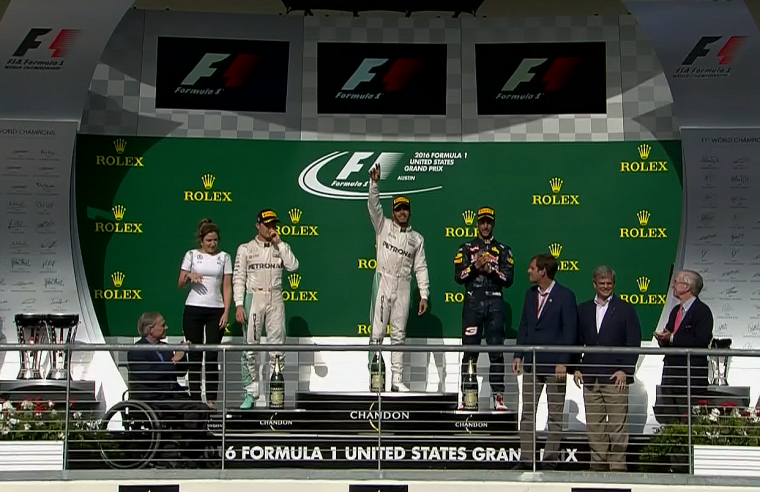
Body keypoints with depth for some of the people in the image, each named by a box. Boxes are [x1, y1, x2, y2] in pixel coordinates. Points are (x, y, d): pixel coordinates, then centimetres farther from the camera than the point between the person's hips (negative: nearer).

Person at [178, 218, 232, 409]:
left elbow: (227, 287, 3)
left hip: (216, 310, 0)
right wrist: (189, 276, -16)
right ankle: (195, 398, 6)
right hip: (193, 309, 0)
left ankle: (211, 399, 2)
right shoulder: (191, 255, 4)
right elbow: (180, 284, 6)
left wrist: (226, 312, -5)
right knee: (194, 355, 2)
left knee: (212, 356, -2)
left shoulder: (224, 257, 5)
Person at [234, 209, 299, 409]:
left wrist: (279, 243, -7)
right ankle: (251, 394, 2)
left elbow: (293, 266, -7)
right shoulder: (246, 249, 5)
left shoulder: (282, 247, 11)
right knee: (250, 347, -3)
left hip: (275, 299, 2)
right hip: (253, 298, -2)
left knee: (277, 347, 1)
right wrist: (239, 305, -10)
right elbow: (239, 278, 0)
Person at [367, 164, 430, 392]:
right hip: (383, 282, -2)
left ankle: (397, 380, 7)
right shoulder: (383, 226, 7)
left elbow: (421, 268, 8)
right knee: (378, 332, -5)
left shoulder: (417, 238, 12)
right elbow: (373, 205, -9)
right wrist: (374, 183, -25)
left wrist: (424, 295, 0)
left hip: (403, 287, 2)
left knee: (399, 335, 4)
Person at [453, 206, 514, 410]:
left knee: (496, 351, -2)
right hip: (472, 303, 0)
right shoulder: (466, 248, 12)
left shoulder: (503, 250, 12)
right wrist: (475, 266, -11)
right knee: (469, 351, -1)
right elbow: (458, 276, 2)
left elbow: (508, 279, 2)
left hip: (494, 303, 0)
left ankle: (498, 396, 0)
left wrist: (490, 269, -10)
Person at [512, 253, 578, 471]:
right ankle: (525, 459, 8)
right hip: (531, 363, 6)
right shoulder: (530, 294, 10)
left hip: (554, 364, -6)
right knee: (527, 412, 5)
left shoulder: (565, 296, -8)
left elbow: (570, 331, -10)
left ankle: (550, 460, 7)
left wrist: (563, 362, -16)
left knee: (555, 416, 3)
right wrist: (518, 355, 5)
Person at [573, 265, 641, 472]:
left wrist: (625, 370, -10)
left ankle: (617, 466, 0)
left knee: (617, 424, -5)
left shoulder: (625, 309, 4)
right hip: (590, 377, 4)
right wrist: (577, 368, 4)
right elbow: (577, 342, 15)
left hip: (616, 376, -4)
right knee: (593, 424, 5)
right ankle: (598, 464, 12)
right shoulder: (583, 310, 14)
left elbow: (633, 343, 0)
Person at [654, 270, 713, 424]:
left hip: (692, 376, -8)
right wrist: (663, 339, 0)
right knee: (664, 417, 7)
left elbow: (701, 342, -19)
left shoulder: (702, 311, -8)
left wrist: (672, 338, -18)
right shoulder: (676, 311, 19)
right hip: (670, 373, 8)